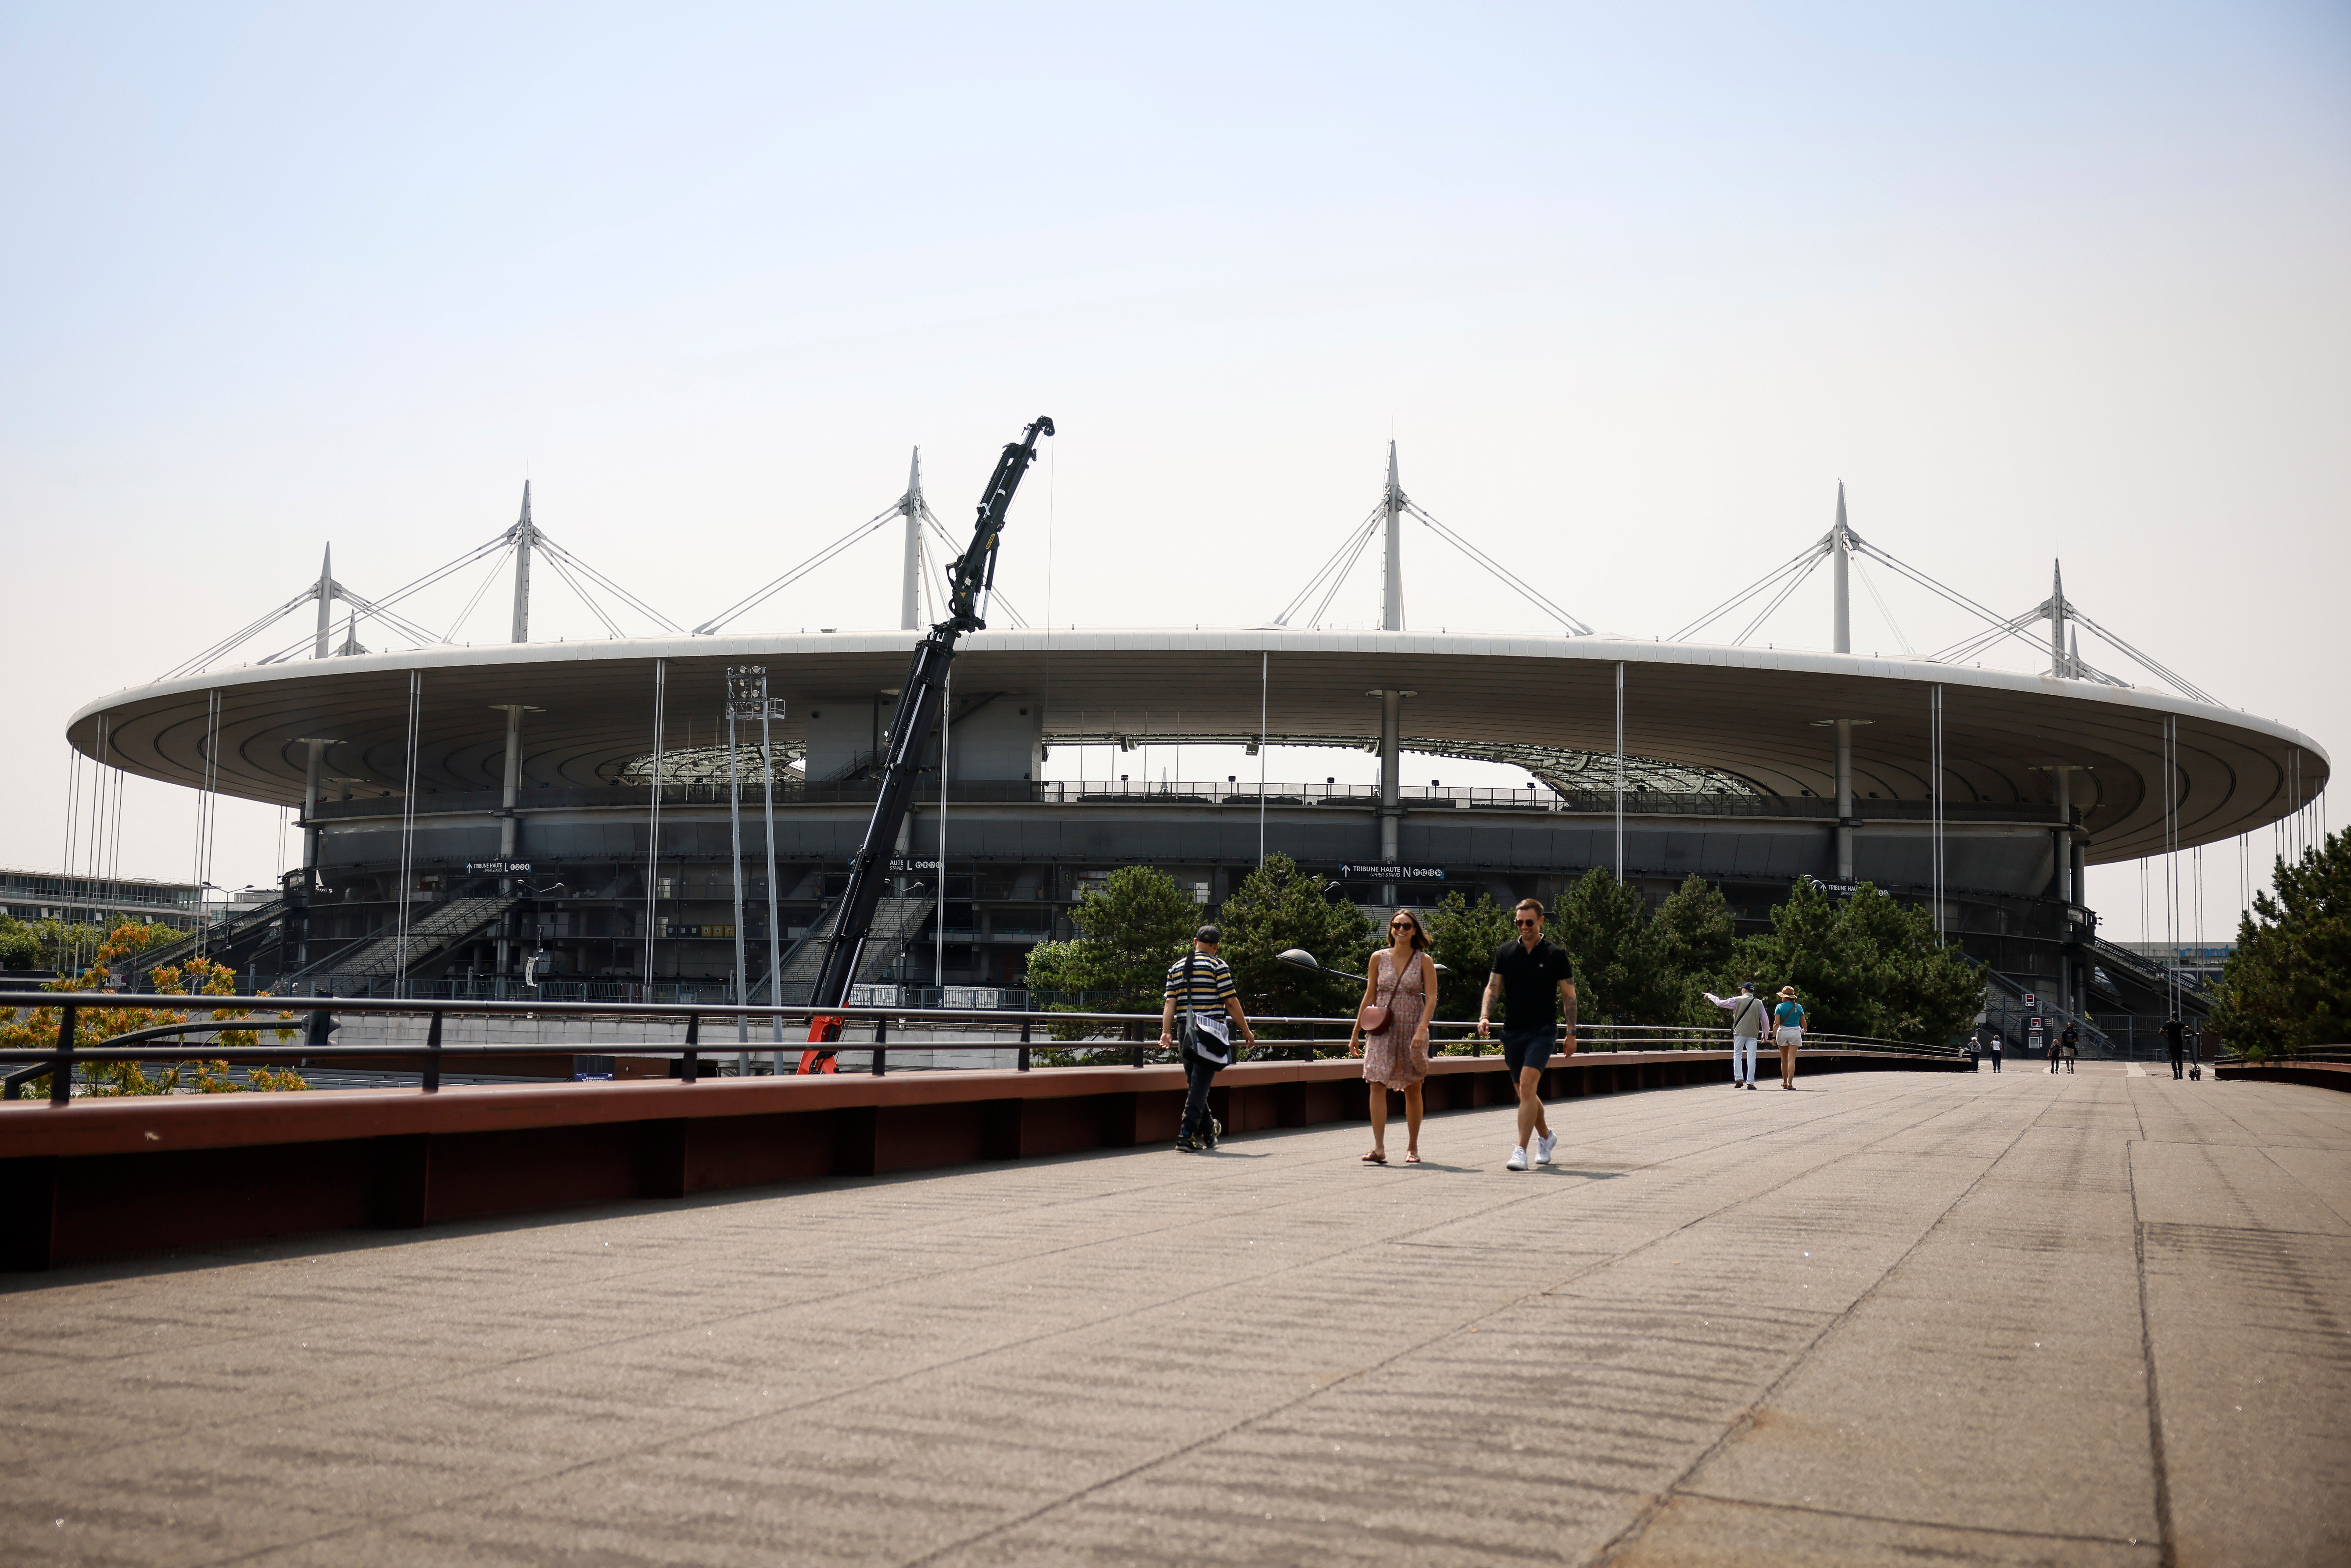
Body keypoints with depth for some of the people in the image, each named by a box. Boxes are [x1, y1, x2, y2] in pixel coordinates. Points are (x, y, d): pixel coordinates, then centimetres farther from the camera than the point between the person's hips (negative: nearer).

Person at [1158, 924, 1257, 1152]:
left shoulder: (1176, 968, 12)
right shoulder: (1219, 966, -3)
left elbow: (1170, 1004, 4)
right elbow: (1231, 1002, -5)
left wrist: (1166, 1032, 0)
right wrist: (1247, 1032, 2)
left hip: (1186, 1033, 5)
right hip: (1211, 1033, -5)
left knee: (1195, 1083, 16)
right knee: (1200, 1084, -5)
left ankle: (1208, 1133, 30)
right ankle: (1186, 1137, -12)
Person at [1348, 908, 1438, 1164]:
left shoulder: (1424, 961, 1)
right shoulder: (1379, 958, 6)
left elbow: (1431, 999, -4)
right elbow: (1369, 997, 11)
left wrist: (1422, 1029, -19)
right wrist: (1356, 1032, 8)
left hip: (1412, 1030, -1)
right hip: (1382, 1030, 1)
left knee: (1413, 1090, 6)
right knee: (1377, 1085, -11)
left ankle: (1413, 1148, 18)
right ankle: (1379, 1148, -14)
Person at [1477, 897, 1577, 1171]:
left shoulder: (1556, 954, -2)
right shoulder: (1505, 952, 6)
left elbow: (1569, 996, 2)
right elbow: (1492, 987, 4)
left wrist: (1571, 1033, -1)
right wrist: (1484, 1017, -13)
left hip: (1542, 1031, -4)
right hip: (1512, 1032, 4)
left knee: (1527, 1086, -18)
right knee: (1525, 1092, 14)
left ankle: (1521, 1151, -19)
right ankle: (1546, 1137, 38)